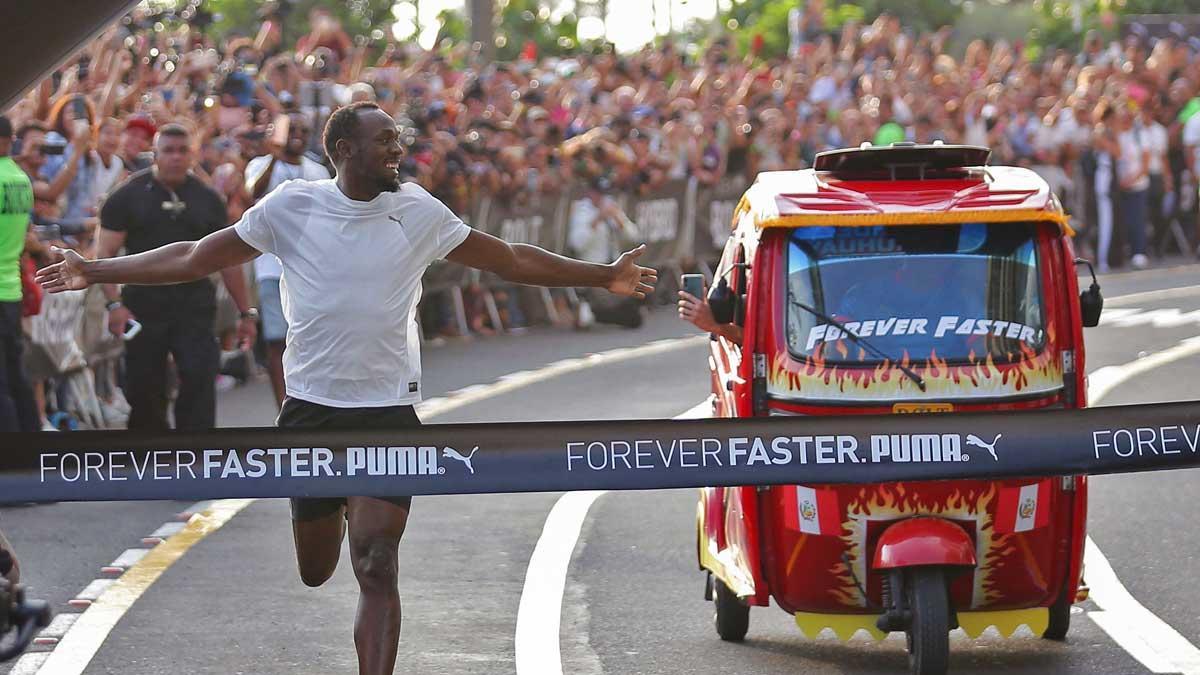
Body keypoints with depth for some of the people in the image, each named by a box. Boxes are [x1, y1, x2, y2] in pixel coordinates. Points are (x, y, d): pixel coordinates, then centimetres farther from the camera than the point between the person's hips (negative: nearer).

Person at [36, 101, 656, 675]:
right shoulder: (291, 206, -3)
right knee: (315, 571, 11)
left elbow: (513, 261, 9)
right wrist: (94, 272, 3)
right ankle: (335, 511, 47)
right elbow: (194, 259, 5)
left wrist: (604, 277, 7)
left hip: (389, 414, -1)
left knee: (376, 569, -13)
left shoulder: (420, 213, 0)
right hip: (310, 410, 1)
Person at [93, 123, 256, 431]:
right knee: (144, 393, 5)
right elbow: (106, 253, -2)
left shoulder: (207, 199, 9)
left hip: (195, 308, 1)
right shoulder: (129, 195, 1)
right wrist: (115, 304, -14)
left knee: (199, 381, -14)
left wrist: (246, 312, 11)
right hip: (144, 309, -1)